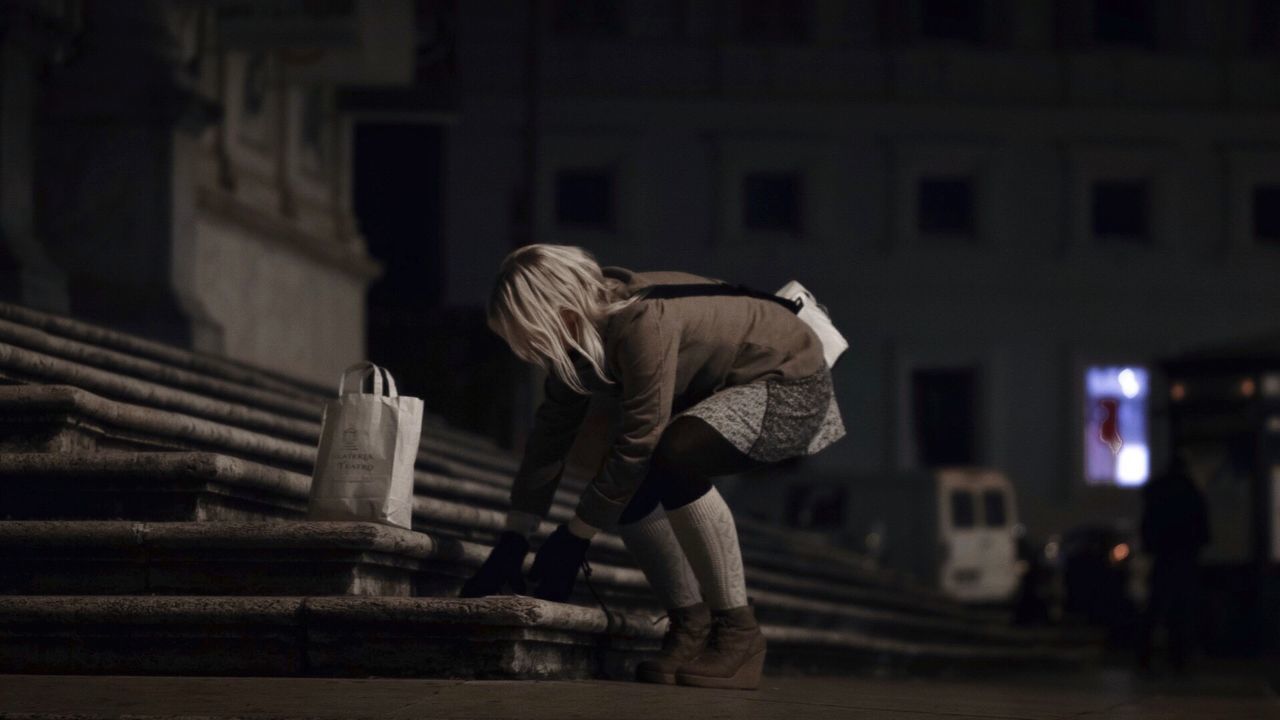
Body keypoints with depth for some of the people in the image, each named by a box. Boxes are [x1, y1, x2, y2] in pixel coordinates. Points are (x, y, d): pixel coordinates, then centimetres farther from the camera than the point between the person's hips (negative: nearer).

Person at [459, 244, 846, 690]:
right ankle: (691, 627, 9)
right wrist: (511, 544, -1)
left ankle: (737, 633, -21)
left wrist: (574, 538, -21)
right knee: (623, 489, -5)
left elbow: (638, 439, -30)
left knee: (677, 456, -33)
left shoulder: (642, 322, -33)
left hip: (793, 384, -9)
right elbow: (550, 434, 0)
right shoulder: (581, 333, -6)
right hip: (724, 389, 9)